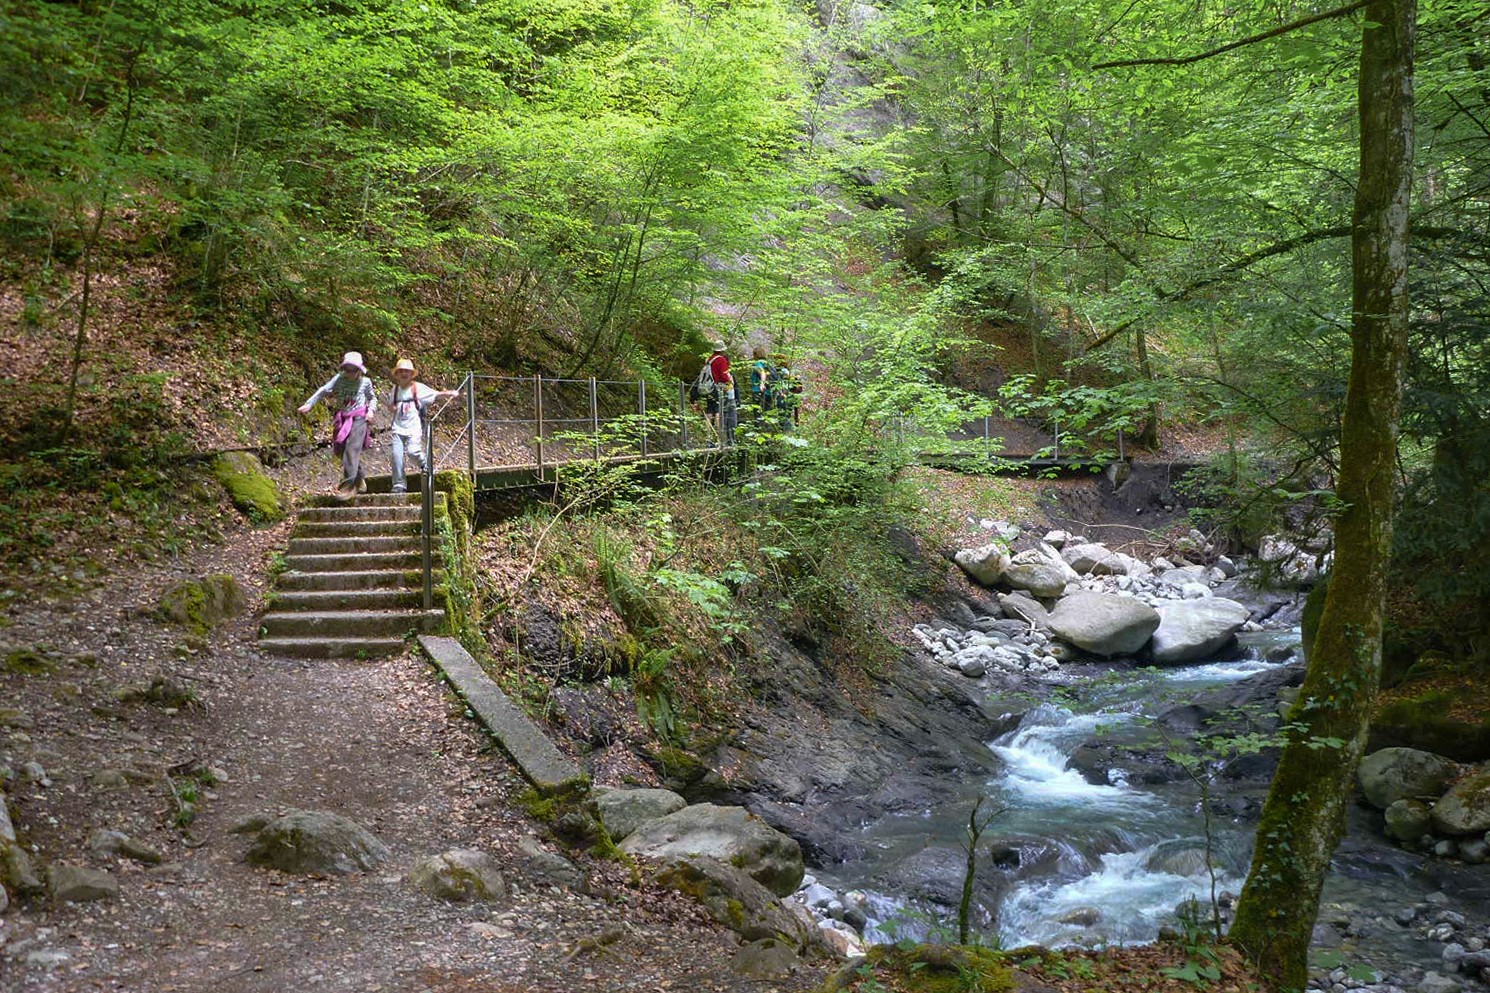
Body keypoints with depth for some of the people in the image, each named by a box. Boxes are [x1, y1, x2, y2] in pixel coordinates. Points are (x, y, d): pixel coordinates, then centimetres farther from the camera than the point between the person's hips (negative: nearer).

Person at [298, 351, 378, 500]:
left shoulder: (365, 382, 3)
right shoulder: (339, 379, 3)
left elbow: (373, 398, 18)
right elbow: (323, 391, -3)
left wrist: (371, 410, 0)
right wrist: (309, 404, -13)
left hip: (358, 419, -4)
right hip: (342, 420, 4)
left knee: (352, 449, -17)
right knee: (342, 450, 7)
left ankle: (349, 484, -19)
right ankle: (360, 480, 23)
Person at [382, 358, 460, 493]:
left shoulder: (418, 388, 2)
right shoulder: (395, 390, 13)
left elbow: (436, 395, 1)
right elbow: (392, 410, 19)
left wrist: (450, 393, -10)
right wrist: (387, 404, -2)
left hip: (413, 428, -4)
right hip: (398, 428, 4)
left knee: (413, 450, -25)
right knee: (396, 454, -10)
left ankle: (425, 465, 9)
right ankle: (399, 485, -1)